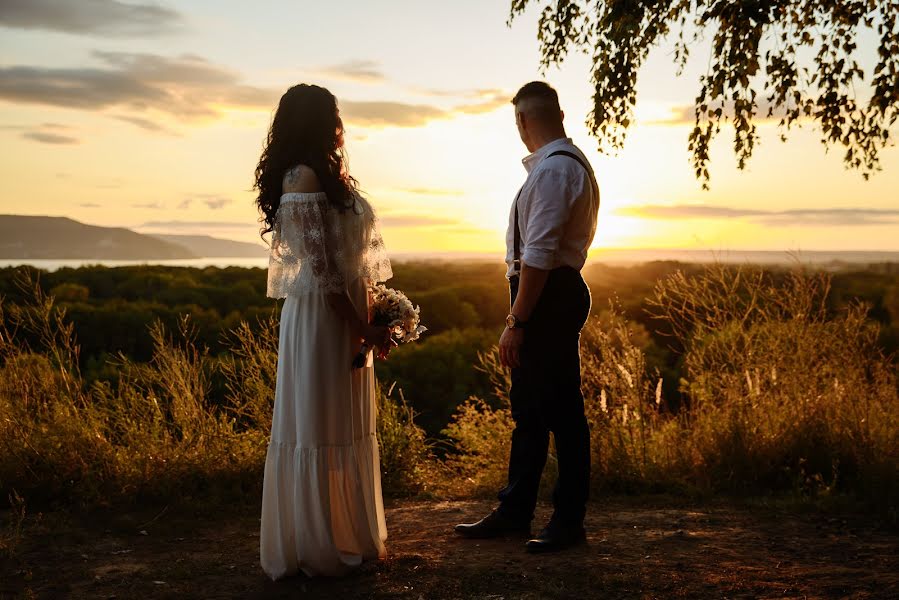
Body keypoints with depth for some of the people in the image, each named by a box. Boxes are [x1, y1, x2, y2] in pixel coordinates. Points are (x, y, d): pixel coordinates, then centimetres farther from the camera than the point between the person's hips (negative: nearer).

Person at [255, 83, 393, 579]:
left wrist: (365, 322, 11)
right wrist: (363, 328, -13)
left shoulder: (324, 176, 16)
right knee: (318, 430, -1)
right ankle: (317, 548, 10)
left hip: (344, 316, 10)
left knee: (344, 428, 15)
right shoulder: (305, 177, -13)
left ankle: (347, 536, 27)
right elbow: (322, 269, -17)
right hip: (321, 316, -10)